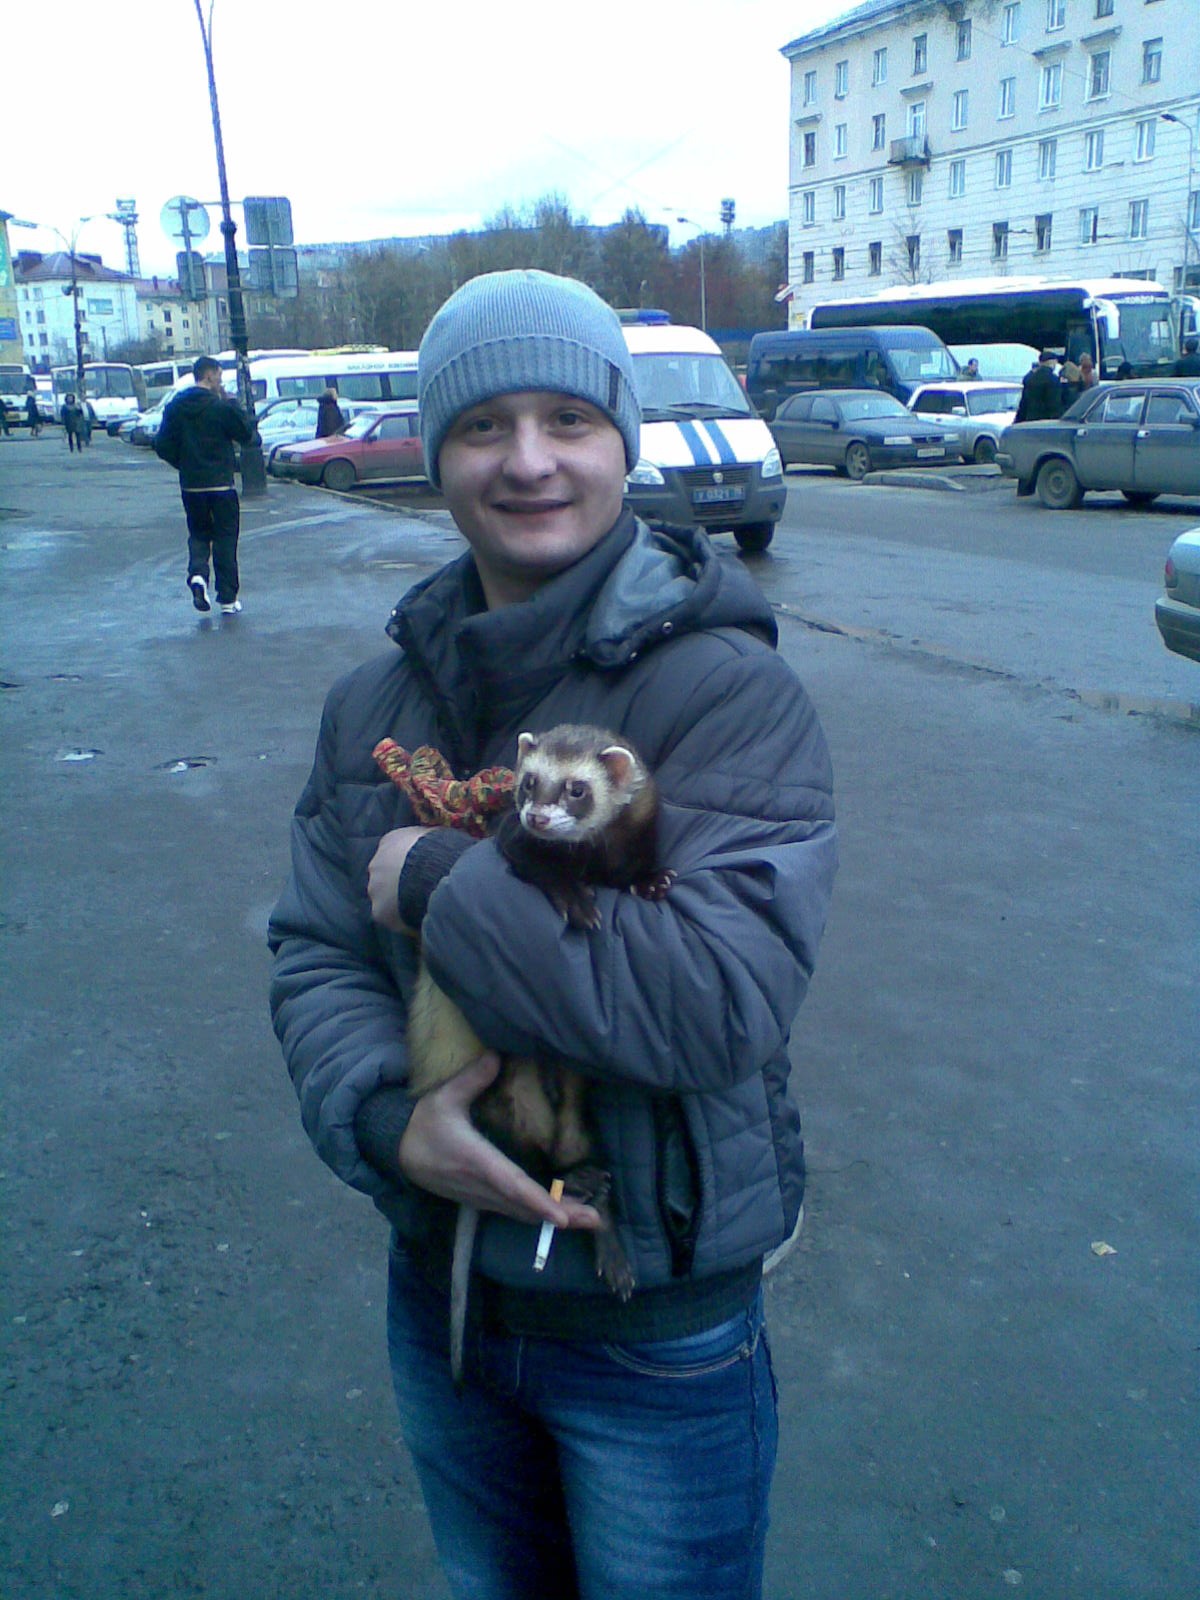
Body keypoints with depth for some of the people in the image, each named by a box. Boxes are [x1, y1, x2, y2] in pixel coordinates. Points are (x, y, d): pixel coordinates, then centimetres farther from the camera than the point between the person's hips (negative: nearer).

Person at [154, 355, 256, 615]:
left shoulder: (175, 407, 3)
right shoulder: (220, 407, -12)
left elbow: (162, 446, 3)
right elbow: (247, 434, -5)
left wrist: (185, 465, 17)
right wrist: (231, 402, 0)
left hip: (190, 485, 4)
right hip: (221, 484, -4)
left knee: (198, 534, 18)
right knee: (225, 538, 5)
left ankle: (197, 574, -10)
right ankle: (228, 599, 6)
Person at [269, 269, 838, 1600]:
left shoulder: (732, 692, -20)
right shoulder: (375, 704, -2)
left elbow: (725, 999, -31)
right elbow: (314, 956, -2)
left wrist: (436, 881, -25)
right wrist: (387, 1115, -22)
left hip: (660, 1332, -4)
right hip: (439, 1292, 5)